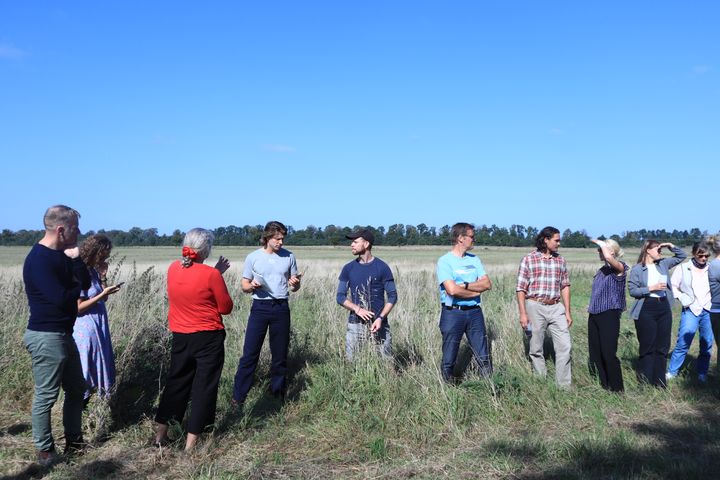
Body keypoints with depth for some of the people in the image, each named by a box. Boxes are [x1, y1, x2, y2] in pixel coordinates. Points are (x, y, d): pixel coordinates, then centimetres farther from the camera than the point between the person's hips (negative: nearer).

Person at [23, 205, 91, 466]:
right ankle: (44, 451, 16)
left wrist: (76, 259, -10)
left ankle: (74, 442, 30)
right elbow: (61, 298, -24)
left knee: (76, 389, 17)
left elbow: (85, 283, 6)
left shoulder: (61, 255, 10)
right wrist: (76, 286, -4)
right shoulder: (38, 259, -19)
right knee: (46, 396, 2)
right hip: (46, 337, -10)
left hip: (64, 334, 10)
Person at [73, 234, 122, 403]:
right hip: (86, 328, -9)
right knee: (86, 368, 3)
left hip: (99, 325, 9)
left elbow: (102, 299, 12)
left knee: (99, 364, 16)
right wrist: (102, 294, -22)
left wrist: (103, 277, 0)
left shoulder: (93, 271, 5)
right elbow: (77, 308, -20)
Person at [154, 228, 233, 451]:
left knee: (176, 382, 19)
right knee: (204, 387, 5)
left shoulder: (173, 268, 0)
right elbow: (226, 308, -7)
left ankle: (160, 433, 24)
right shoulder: (211, 275, -17)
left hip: (180, 337, 5)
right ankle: (191, 442, 9)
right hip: (208, 338, -5)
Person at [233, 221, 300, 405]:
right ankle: (238, 396, 4)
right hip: (260, 307, -2)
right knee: (250, 353, -3)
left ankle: (278, 393, 23)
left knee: (280, 353, 9)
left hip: (281, 308, 2)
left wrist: (295, 284, -13)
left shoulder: (289, 257, 4)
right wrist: (251, 286, -18)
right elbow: (244, 286, 5)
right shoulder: (253, 257, 0)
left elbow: (295, 287, 10)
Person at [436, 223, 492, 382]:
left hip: (474, 312, 5)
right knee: (449, 358, 5)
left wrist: (465, 285, -13)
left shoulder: (474, 259, 11)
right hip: (452, 313, -5)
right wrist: (476, 290, -7)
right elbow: (452, 290, -19)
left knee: (484, 357, 8)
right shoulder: (445, 261, -7)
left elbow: (487, 284, 1)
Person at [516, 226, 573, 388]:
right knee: (536, 349, 5)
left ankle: (564, 386, 8)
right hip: (535, 307, -3)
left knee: (565, 346, -2)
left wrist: (568, 312, 7)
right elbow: (521, 289, -4)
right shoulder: (528, 259, -3)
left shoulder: (560, 261, 10)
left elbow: (565, 287, 12)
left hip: (556, 308, 4)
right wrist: (523, 313, -10)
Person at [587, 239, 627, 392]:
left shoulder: (620, 267, -9)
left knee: (608, 353, -7)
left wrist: (601, 243, -14)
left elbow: (608, 257, -30)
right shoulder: (602, 270, 14)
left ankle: (617, 389, 4)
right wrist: (592, 305, 12)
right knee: (595, 353, 10)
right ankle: (600, 385, 20)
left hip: (609, 315, -8)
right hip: (594, 315, 8)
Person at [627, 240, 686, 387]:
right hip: (646, 310, -6)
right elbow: (632, 290, -10)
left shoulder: (663, 264, 10)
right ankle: (645, 381, 12)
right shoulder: (637, 269, -6)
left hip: (664, 309, 6)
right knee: (647, 347, 0)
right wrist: (651, 288, -18)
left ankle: (659, 382, 20)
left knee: (663, 346, 9)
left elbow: (682, 256, 19)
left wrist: (671, 246, 4)